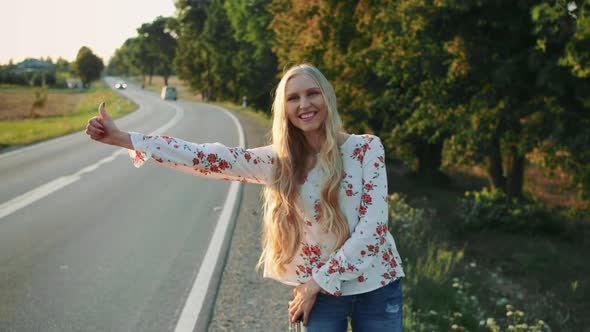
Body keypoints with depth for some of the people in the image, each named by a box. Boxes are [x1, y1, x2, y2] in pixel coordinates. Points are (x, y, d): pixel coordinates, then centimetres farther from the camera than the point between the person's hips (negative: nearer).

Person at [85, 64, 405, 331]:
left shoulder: (367, 148, -7)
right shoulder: (279, 161, 0)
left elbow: (372, 225, -12)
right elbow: (207, 159, -6)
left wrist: (318, 281, -12)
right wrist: (122, 138, -10)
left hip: (376, 286, -1)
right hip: (322, 292, 1)